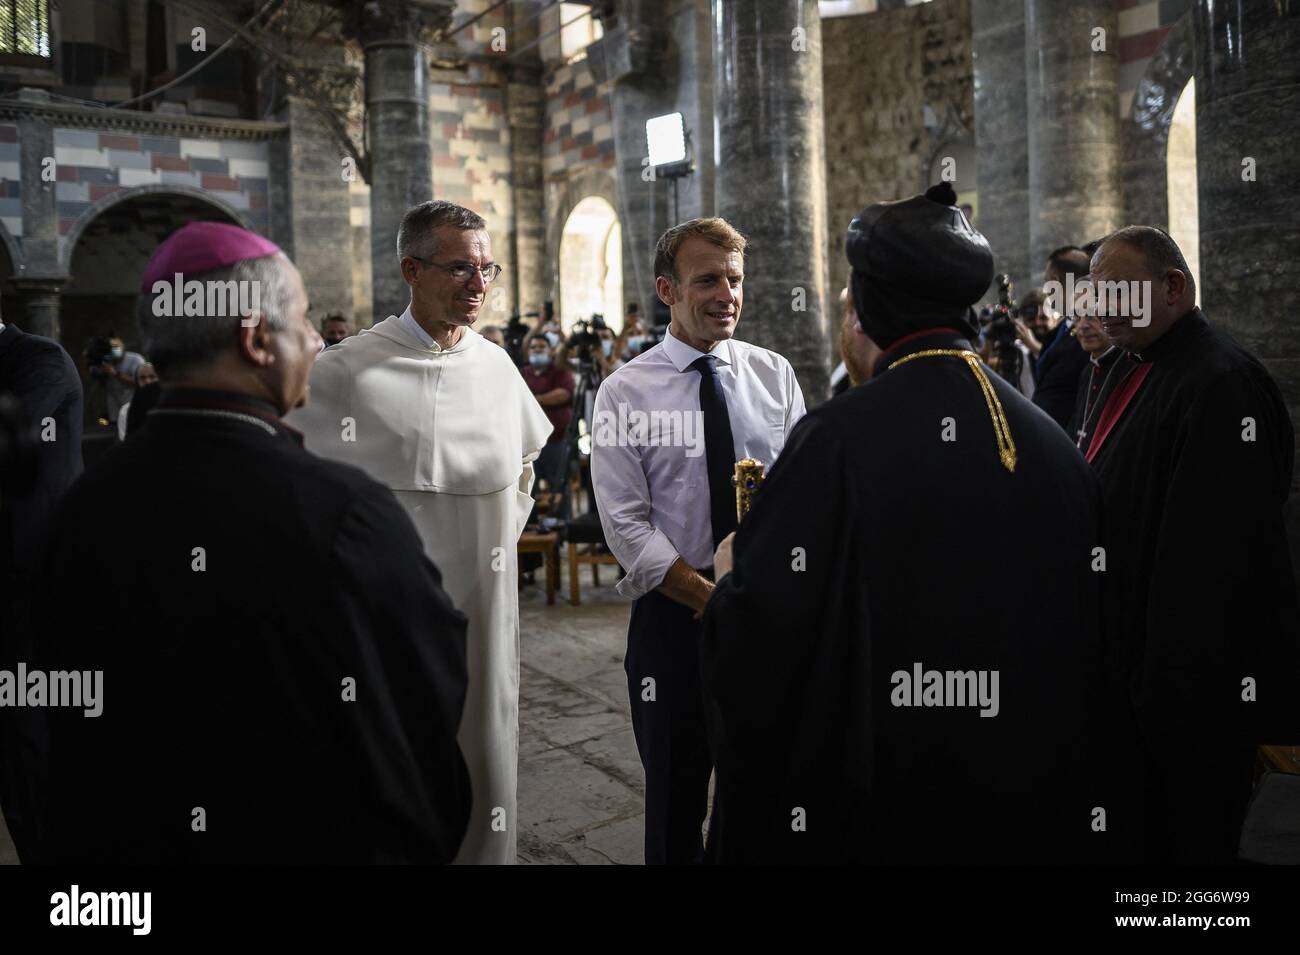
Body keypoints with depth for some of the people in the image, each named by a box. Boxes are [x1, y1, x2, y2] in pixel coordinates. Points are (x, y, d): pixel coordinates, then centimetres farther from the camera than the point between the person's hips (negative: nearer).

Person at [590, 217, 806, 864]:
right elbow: (626, 525, -10)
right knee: (676, 794, 12)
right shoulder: (625, 392, -6)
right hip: (674, 616, -2)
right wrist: (711, 597, -16)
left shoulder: (775, 375, 3)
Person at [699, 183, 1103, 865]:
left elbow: (759, 634, -21)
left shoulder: (840, 437, -21)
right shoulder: (1052, 443, -4)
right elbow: (1086, 632, 3)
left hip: (877, 808, -4)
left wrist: (734, 575, 0)